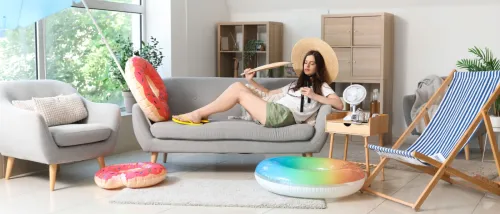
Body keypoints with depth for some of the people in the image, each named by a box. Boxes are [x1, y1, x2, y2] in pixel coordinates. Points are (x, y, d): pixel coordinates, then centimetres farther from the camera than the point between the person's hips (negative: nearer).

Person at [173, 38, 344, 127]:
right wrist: (252, 81, 19)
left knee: (238, 91, -13)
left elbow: (339, 105, -3)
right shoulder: (297, 83, 34)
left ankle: (198, 114, -6)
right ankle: (201, 115, -8)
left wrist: (314, 96, -12)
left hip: (284, 116, -7)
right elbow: (269, 93, 30)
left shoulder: (322, 86, 14)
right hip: (274, 113, 7)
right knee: (238, 85, -7)